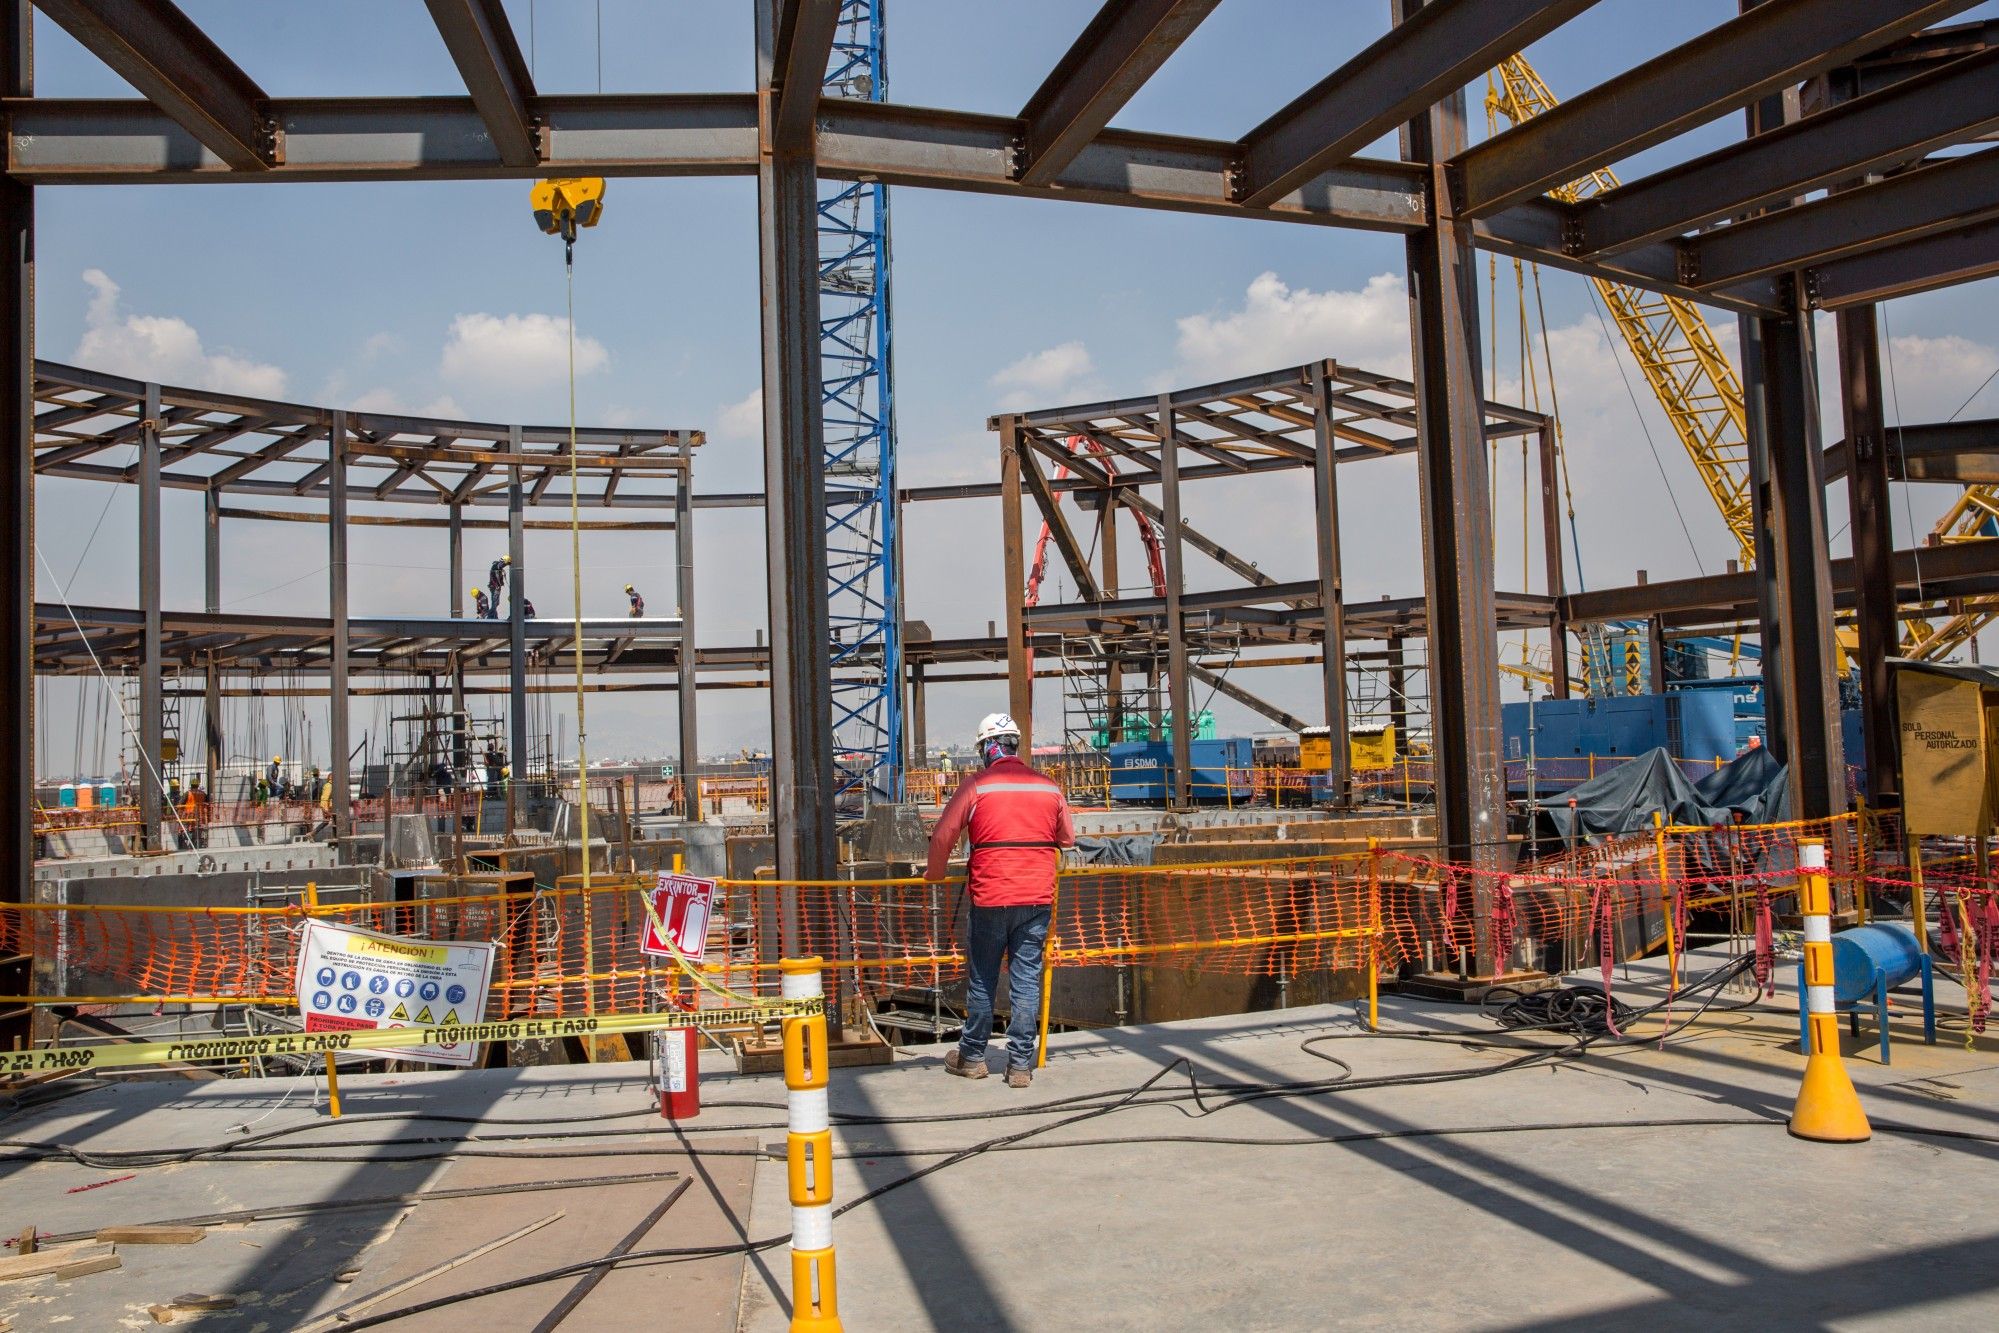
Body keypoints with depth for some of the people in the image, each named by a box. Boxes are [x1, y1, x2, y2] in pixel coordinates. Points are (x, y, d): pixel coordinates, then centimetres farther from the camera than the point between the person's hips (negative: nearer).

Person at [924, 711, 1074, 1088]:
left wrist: (934, 873, 16)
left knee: (982, 981, 11)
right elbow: (1067, 841, 18)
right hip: (1038, 899, 2)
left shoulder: (976, 786, -4)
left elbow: (942, 836, -2)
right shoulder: (1050, 787, 6)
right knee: (1026, 980, 6)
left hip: (990, 898, -2)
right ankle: (1021, 1065, 9)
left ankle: (972, 1057, 23)